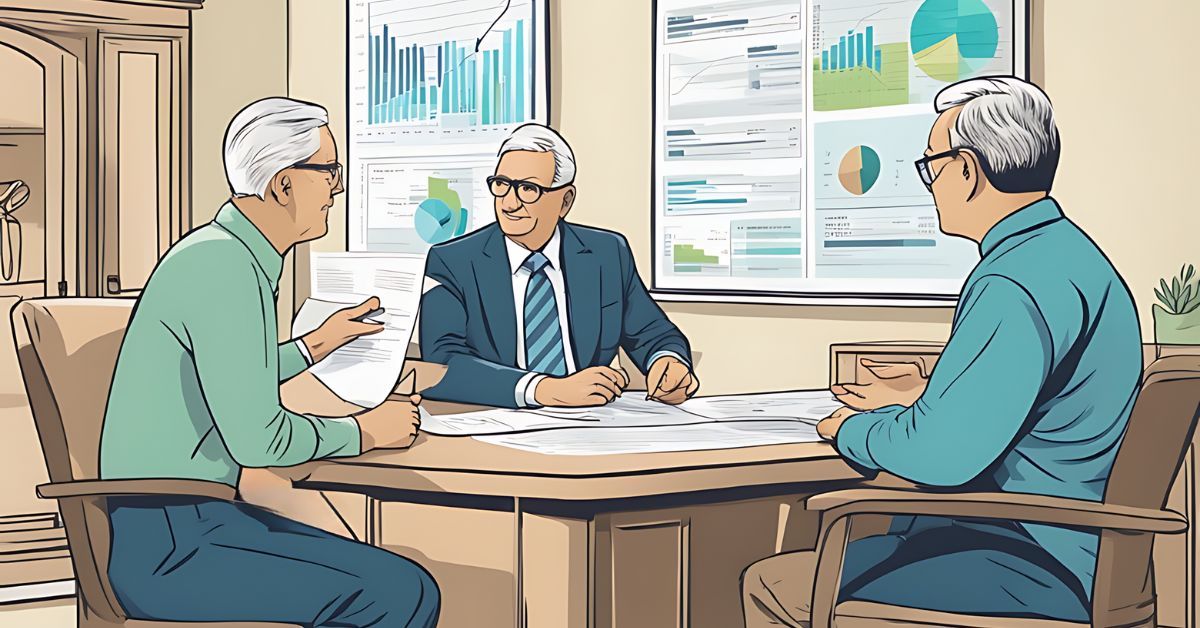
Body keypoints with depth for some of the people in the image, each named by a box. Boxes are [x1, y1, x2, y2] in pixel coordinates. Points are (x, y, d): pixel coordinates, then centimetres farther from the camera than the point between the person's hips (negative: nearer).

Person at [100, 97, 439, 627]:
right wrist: (367, 431, -5)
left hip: (194, 521, 10)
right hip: (168, 551, -10)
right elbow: (257, 438, -20)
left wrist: (319, 343, 32)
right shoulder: (222, 265, -18)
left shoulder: (223, 249, 14)